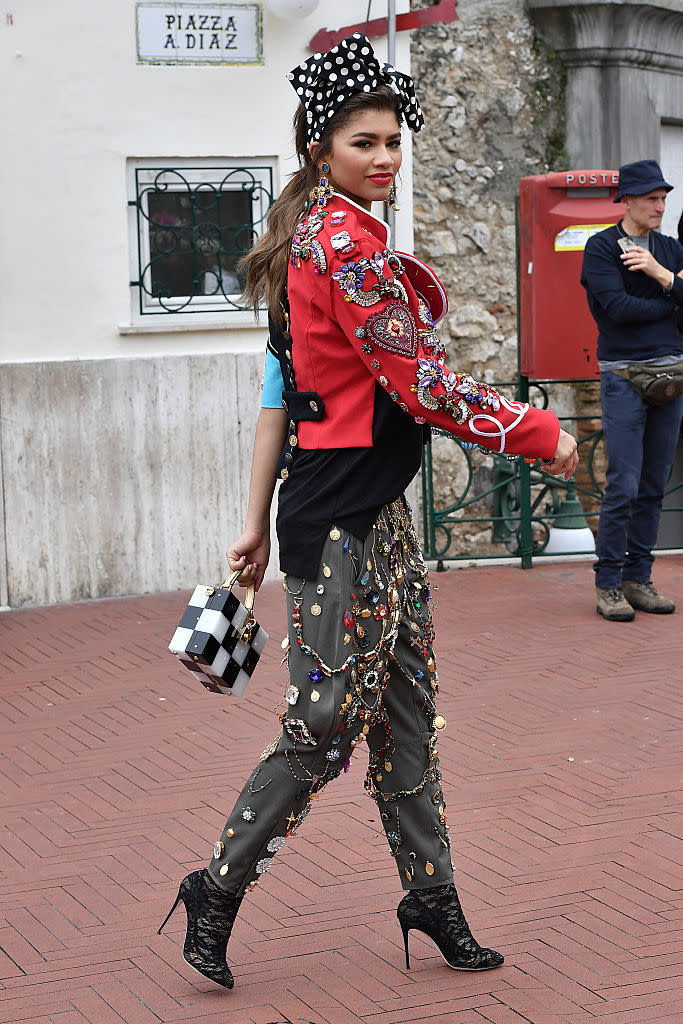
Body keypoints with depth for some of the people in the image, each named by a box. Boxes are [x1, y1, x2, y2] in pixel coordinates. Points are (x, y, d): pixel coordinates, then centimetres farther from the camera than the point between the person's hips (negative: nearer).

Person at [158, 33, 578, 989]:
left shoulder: (320, 235, 14)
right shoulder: (346, 240, -17)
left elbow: (281, 389, 15)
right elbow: (424, 384, -20)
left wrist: (260, 522, 15)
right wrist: (543, 434, -11)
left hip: (378, 510, 10)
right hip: (343, 514, -10)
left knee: (407, 706, 13)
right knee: (332, 716, -3)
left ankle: (432, 896, 23)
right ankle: (218, 890, 11)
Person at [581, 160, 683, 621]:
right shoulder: (602, 247, -2)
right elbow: (617, 306, -14)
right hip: (624, 378, -5)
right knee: (624, 486, -8)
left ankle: (638, 578, 14)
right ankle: (608, 584, 1)